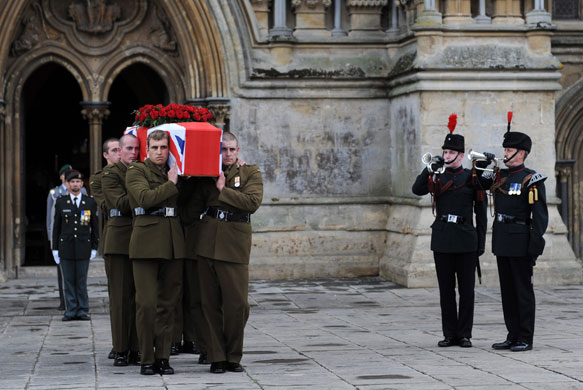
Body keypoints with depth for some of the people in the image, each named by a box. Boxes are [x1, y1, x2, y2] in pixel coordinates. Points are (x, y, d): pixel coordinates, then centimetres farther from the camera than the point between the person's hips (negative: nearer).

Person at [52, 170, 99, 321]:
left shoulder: (90, 202, 7)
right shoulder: (61, 202, 7)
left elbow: (94, 226, 8)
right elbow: (56, 226, 8)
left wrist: (94, 247, 4)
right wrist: (55, 248, 3)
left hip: (83, 248, 0)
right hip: (66, 247, 1)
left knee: (82, 281, 1)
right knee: (68, 281, 2)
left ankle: (82, 311, 7)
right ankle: (70, 311, 8)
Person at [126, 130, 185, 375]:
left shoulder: (173, 173, 19)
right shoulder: (136, 171, 2)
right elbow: (145, 197, -15)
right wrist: (171, 184, -8)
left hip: (173, 243, 5)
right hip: (146, 242, -5)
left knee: (168, 302, 5)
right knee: (146, 303, -8)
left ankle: (163, 357, 10)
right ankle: (146, 360, -1)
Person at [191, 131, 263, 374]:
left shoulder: (250, 173, 7)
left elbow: (253, 202, -10)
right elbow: (194, 204, 11)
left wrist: (223, 190, -10)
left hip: (235, 243, -2)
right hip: (207, 242, 2)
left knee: (237, 304, -4)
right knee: (210, 303, 3)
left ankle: (233, 356, 10)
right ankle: (216, 357, 10)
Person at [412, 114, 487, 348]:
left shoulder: (472, 178, 2)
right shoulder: (436, 177, 8)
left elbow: (481, 212, 3)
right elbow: (417, 190, -9)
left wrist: (481, 241, -1)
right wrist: (430, 168, -19)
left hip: (466, 240, -2)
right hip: (442, 239, 2)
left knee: (466, 289, 1)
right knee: (446, 289, 5)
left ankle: (465, 335, 7)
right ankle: (450, 334, 11)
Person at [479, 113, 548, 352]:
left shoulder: (531, 180, -9)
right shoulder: (499, 177, 11)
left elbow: (540, 215, -13)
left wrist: (536, 245, -19)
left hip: (521, 242, -7)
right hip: (502, 242, 7)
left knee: (523, 290, -1)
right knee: (507, 290, 10)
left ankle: (526, 339, 4)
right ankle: (513, 336, 17)